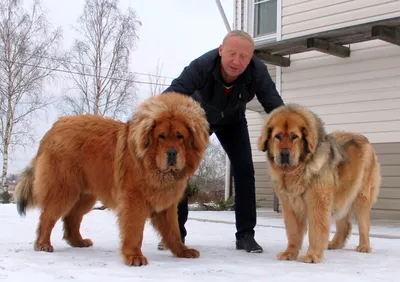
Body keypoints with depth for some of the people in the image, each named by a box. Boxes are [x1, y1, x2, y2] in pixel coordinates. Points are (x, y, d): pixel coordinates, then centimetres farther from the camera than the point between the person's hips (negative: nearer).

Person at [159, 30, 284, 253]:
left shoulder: (258, 71, -34)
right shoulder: (202, 65, -40)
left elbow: (275, 105, -28)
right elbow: (172, 93, -45)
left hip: (233, 121, 1)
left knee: (244, 170, -9)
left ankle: (245, 235, 2)